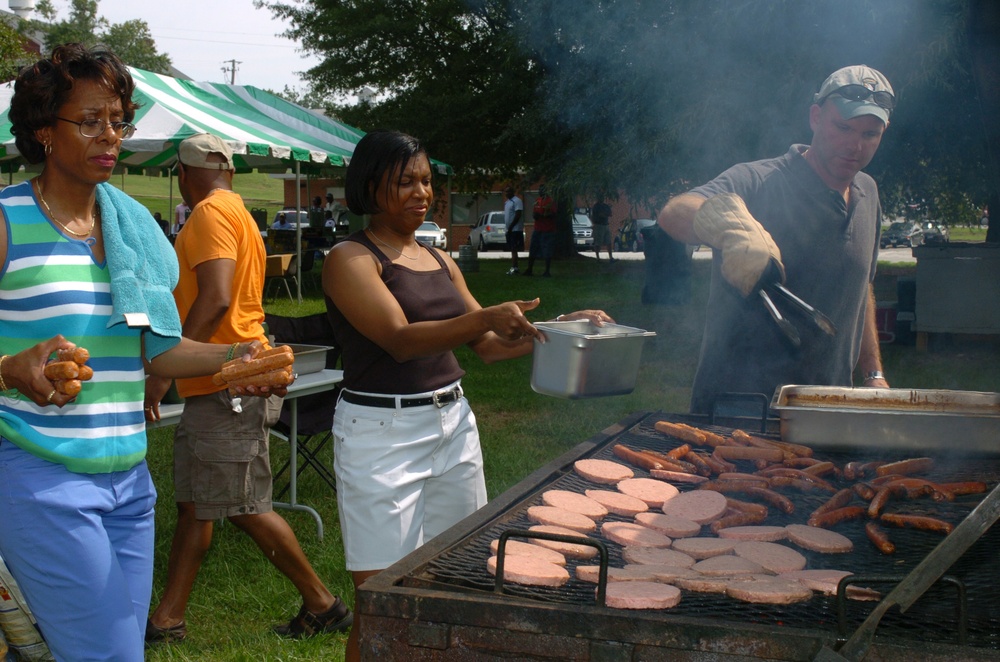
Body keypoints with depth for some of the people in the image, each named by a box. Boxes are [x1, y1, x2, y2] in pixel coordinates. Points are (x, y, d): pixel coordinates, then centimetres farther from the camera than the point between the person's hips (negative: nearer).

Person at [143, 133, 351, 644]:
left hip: (230, 386, -10)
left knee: (246, 509, -5)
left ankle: (322, 604, 6)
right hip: (216, 386, 10)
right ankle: (167, 619, 16)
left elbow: (215, 299, -23)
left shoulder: (211, 213, -11)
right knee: (192, 505, 11)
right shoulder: (237, 213, 20)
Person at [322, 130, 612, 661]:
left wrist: (562, 327, 3)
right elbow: (400, 339, -20)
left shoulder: (440, 261, 14)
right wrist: (485, 318, -33)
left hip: (453, 423, 7)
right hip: (382, 433, -7)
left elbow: (489, 347, 16)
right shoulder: (351, 258, -7)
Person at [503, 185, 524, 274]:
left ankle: (513, 268, -14)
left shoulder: (516, 201, -10)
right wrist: (508, 227, 11)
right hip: (509, 230, 9)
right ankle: (515, 268, 14)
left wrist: (510, 227, -17)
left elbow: (518, 215, -18)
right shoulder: (507, 202, 18)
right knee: (513, 250, 10)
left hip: (515, 229, -9)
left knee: (514, 249, -11)